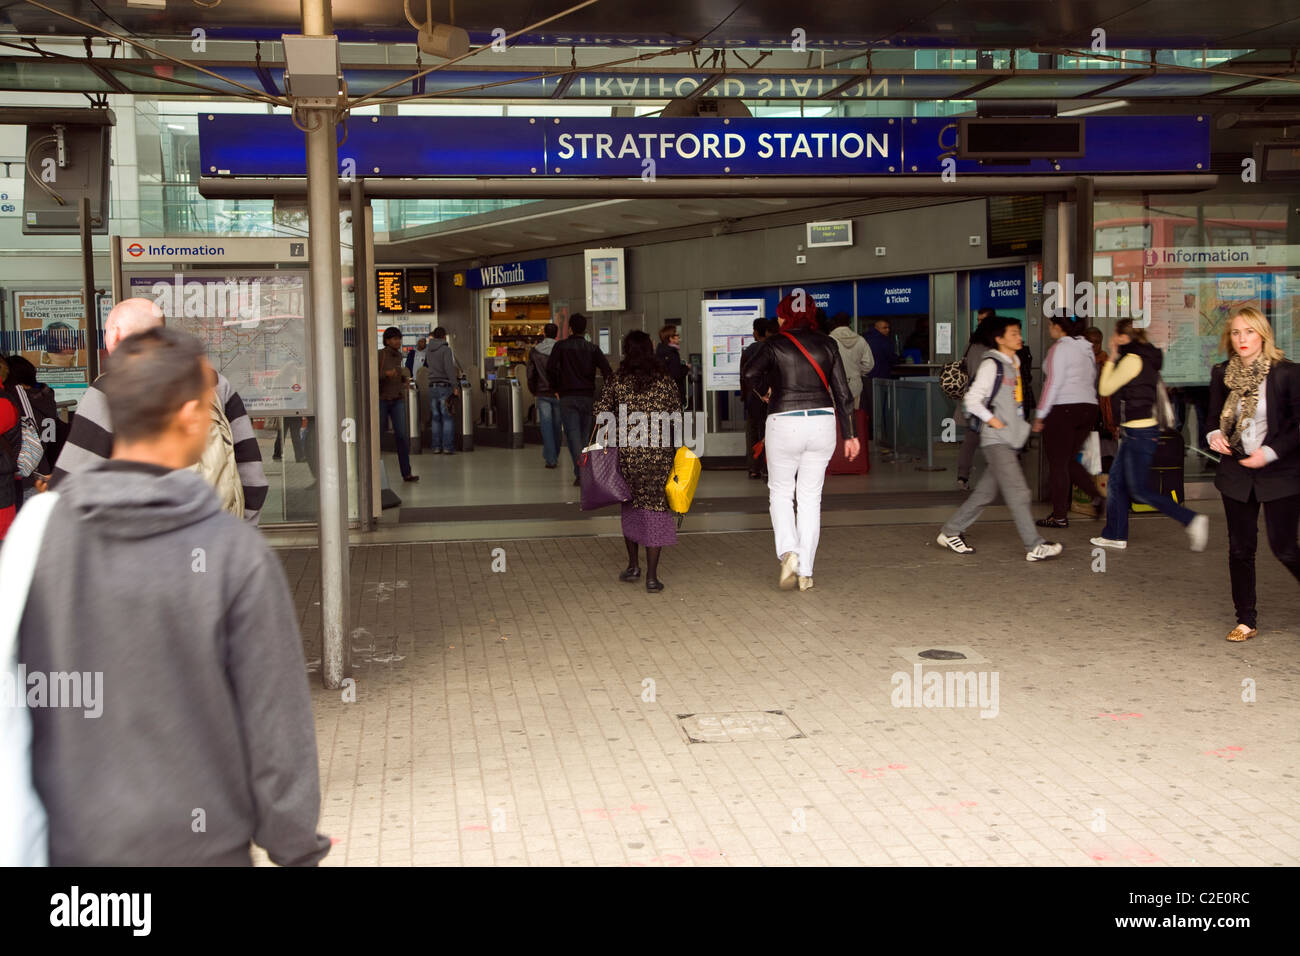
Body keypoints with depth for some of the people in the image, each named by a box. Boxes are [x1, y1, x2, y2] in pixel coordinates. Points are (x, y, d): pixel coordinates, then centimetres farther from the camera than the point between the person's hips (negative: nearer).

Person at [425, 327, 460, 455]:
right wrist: (455, 385, -16)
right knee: (448, 417, -2)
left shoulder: (429, 351, 11)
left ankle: (436, 446, 9)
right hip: (445, 386, -6)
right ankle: (448, 447, -5)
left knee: (436, 418, 9)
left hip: (432, 387, 6)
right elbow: (449, 368, -16)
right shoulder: (446, 349, -8)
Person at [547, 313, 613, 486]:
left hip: (567, 398, -3)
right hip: (588, 397, 3)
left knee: (573, 434, -5)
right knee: (584, 435, 13)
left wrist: (556, 389, 3)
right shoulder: (592, 349, 7)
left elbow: (550, 368, -10)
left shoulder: (561, 346, 1)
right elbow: (607, 370, -3)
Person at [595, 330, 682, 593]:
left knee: (630, 507, 18)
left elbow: (599, 414, -4)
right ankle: (652, 576, 2)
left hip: (626, 454, 1)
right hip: (659, 456, 0)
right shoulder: (666, 381, 0)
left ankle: (633, 565, 24)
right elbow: (677, 418, 1)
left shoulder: (615, 383, -2)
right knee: (655, 508, 2)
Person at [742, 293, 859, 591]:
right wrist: (850, 434, 10)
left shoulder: (775, 344, -3)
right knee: (810, 497, 9)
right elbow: (842, 392, 5)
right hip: (822, 423, 3)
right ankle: (806, 572, 10)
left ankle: (788, 552, -10)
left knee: (780, 492, 12)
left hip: (784, 423, -3)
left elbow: (750, 374, -16)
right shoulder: (827, 344, 6)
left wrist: (765, 390, 5)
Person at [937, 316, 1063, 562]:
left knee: (986, 492, 11)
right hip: (996, 440, -9)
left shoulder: (1014, 364, 16)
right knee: (1017, 492, -11)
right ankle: (1035, 547, -11)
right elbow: (971, 400, -15)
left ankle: (950, 532, 21)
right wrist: (992, 420, -17)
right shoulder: (991, 365, -10)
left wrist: (1020, 425, 16)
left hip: (1011, 440, 9)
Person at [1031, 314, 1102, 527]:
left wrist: (1040, 415, -13)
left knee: (1057, 464, -1)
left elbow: (1053, 383, -16)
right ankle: (1097, 494, 0)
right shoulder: (1086, 349, 15)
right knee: (1069, 461, 17)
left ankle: (1060, 516, 1)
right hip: (1088, 406, 8)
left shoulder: (1059, 348, -10)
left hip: (1063, 408, -8)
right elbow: (1092, 379, 18)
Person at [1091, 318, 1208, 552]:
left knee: (1140, 490, -6)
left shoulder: (1133, 359, -17)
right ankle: (1115, 535, 20)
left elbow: (1105, 389, -9)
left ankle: (1192, 520, -6)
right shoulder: (1146, 357, 13)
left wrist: (1111, 358, -2)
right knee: (1116, 482, 14)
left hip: (1139, 433, -10)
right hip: (1134, 432, 10)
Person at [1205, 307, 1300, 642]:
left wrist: (1270, 452, -18)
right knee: (1240, 548, 8)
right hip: (1236, 472, 4)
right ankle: (1246, 620, 18)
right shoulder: (1222, 373, 2)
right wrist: (1214, 435, -9)